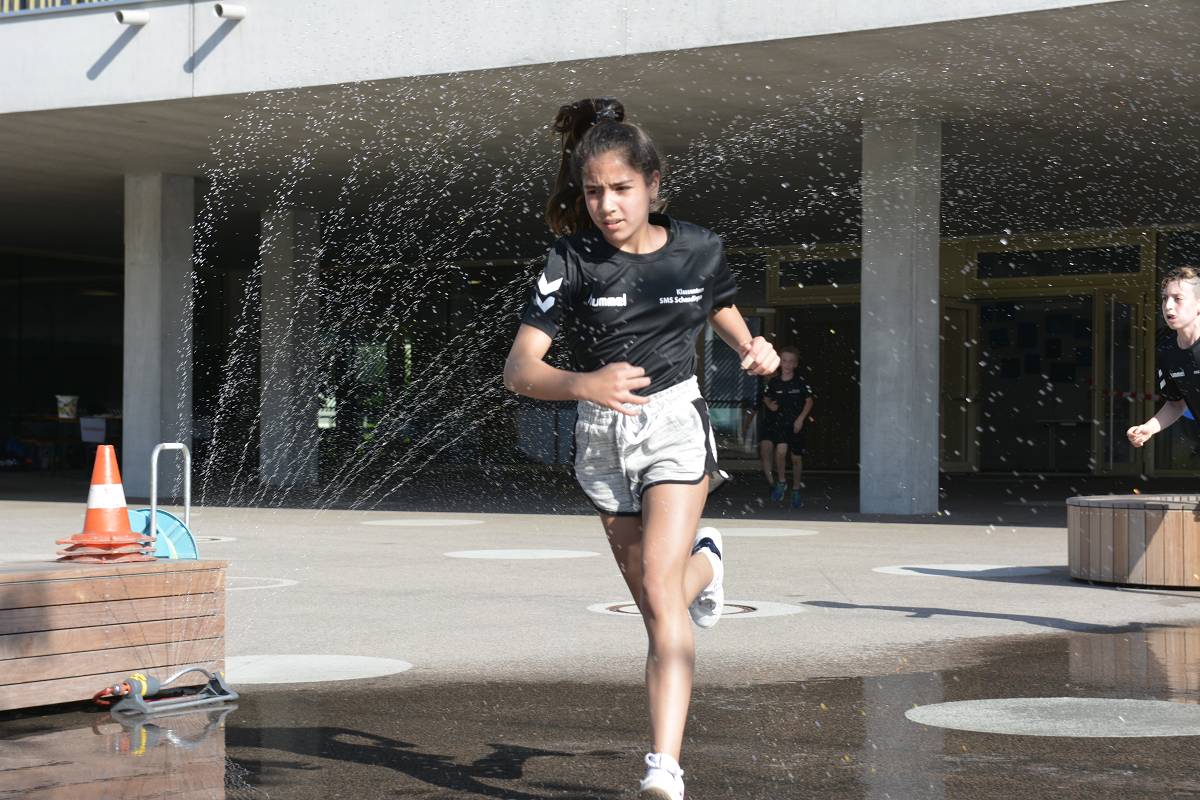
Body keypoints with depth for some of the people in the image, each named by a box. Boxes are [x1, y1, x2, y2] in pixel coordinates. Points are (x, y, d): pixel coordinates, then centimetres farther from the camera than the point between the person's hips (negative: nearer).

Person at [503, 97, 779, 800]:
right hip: (603, 435, 2)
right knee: (653, 604, 15)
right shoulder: (573, 262, -10)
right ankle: (704, 562, 54)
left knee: (659, 589, -19)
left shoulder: (698, 250, -5)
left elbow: (723, 310, 18)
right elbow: (519, 370, -16)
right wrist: (586, 385, -35)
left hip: (674, 422, -2)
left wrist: (754, 349, -4)